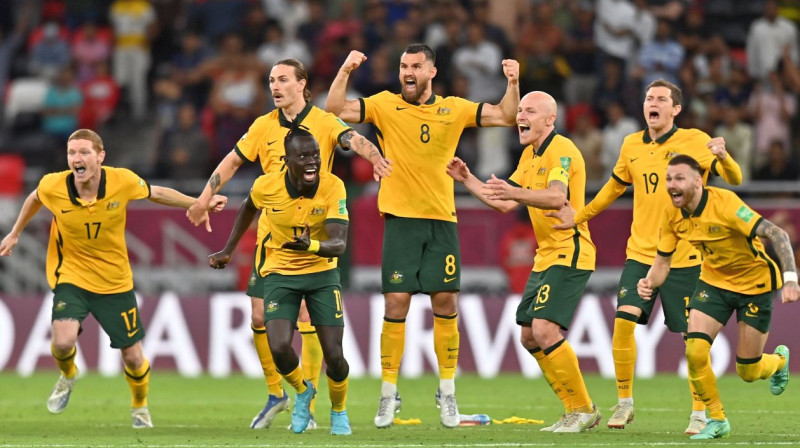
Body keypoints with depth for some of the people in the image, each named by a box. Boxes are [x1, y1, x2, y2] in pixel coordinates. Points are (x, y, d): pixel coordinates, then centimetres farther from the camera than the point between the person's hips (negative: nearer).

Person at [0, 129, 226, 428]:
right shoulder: (53, 187, -18)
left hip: (115, 281, 1)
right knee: (63, 341, -24)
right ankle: (67, 376, 14)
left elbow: (157, 194, 3)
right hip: (71, 276, -1)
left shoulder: (123, 181, -18)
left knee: (133, 357, 5)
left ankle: (140, 406, 38)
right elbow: (35, 199, 8)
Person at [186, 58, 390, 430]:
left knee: (308, 316, -9)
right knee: (259, 315, 3)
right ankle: (276, 394, 22)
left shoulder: (323, 123, -4)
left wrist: (375, 157, -43)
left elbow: (353, 139, -22)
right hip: (272, 232, 4)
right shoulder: (264, 126, 8)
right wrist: (204, 198, 14)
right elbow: (233, 161, 17)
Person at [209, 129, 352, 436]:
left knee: (334, 355, -6)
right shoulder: (267, 186, -16)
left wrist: (312, 245, -50)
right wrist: (228, 250, 15)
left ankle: (339, 412, 26)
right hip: (279, 273, 0)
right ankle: (302, 391, 14)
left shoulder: (333, 187, -21)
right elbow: (248, 207, 10)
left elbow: (339, 245, -29)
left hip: (322, 272, 0)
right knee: (279, 347, -20)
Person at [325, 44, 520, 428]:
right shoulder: (385, 105, 2)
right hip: (400, 219, -1)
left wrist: (513, 83, -7)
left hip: (442, 219, 1)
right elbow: (335, 109, -5)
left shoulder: (453, 109, 7)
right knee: (396, 303, -5)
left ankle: (447, 392, 11)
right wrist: (345, 72, -17)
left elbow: (505, 116, 8)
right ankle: (388, 393, 3)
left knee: (445, 302, 0)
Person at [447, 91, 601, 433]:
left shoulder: (561, 151, -15)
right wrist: (467, 180, 14)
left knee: (545, 330, -20)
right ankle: (576, 409, 17)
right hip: (545, 256, 10)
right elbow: (504, 204, 23)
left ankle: (583, 410, -9)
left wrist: (515, 192, -48)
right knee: (529, 337, 9)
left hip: (569, 253, -10)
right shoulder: (530, 155, 15)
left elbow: (557, 197, -33)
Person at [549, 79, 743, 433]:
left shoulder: (694, 141, -6)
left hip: (684, 258, -3)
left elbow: (734, 179, -15)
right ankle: (624, 403, 3)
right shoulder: (632, 146, 7)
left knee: (691, 336, -2)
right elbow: (615, 186, 24)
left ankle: (699, 413, 12)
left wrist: (723, 157, -35)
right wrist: (579, 216, 22)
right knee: (623, 320, -11)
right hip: (640, 254, 3)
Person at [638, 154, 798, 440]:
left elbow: (776, 234, -33)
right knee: (695, 350, -16)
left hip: (755, 282, -5)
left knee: (748, 372, 1)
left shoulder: (724, 203, -30)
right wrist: (650, 282, -24)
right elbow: (663, 261, -1)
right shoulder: (672, 215, -12)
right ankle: (717, 419, 5)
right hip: (714, 280, 5)